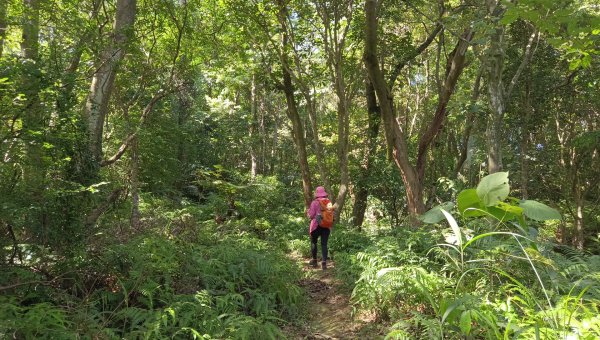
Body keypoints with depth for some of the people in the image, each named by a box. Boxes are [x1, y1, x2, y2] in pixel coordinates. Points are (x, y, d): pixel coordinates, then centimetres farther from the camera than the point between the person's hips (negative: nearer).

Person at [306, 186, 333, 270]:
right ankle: (324, 262, -5)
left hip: (316, 226, -3)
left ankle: (314, 260, 21)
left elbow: (311, 215, -8)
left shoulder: (315, 202, -9)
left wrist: (308, 211, 11)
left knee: (313, 242, 15)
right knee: (324, 244, 4)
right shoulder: (329, 202, 3)